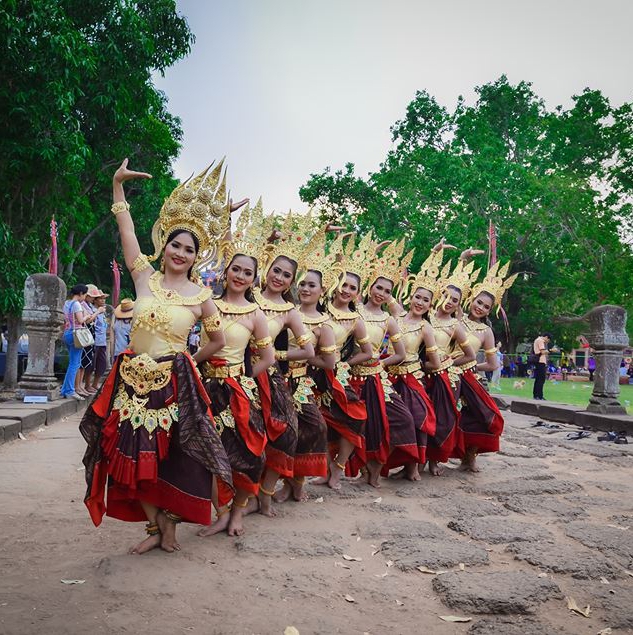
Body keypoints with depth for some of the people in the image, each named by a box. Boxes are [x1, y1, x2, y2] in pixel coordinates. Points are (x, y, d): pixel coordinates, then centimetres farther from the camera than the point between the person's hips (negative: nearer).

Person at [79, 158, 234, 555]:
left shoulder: (200, 296, 0)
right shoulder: (145, 277, 4)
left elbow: (219, 340, 13)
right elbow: (127, 231, 2)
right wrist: (118, 183, 1)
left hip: (174, 384, -2)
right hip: (133, 380, 2)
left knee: (172, 457, 3)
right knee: (135, 455, 6)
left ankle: (168, 521, 27)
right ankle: (155, 526, 24)